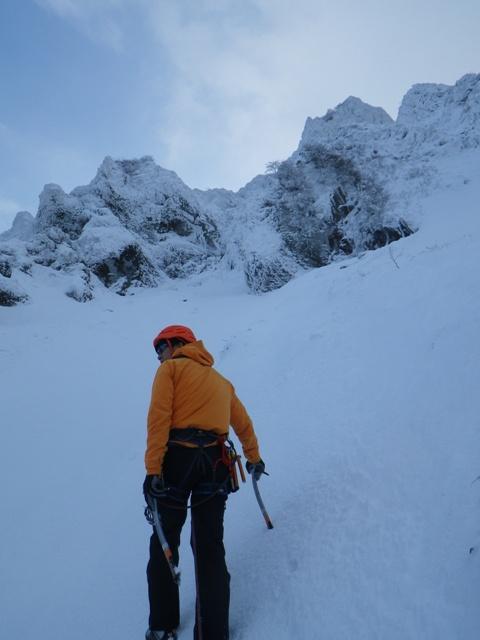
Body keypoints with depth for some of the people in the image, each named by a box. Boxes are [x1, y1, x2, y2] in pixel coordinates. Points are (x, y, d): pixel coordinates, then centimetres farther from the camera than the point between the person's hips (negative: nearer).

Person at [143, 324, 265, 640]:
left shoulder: (171, 368, 6)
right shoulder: (221, 380, 23)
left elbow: (159, 417, -9)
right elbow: (244, 423, 28)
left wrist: (153, 469, -14)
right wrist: (254, 458, 41)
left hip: (177, 459, -4)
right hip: (214, 463, 4)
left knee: (164, 545, 12)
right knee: (210, 550, 11)